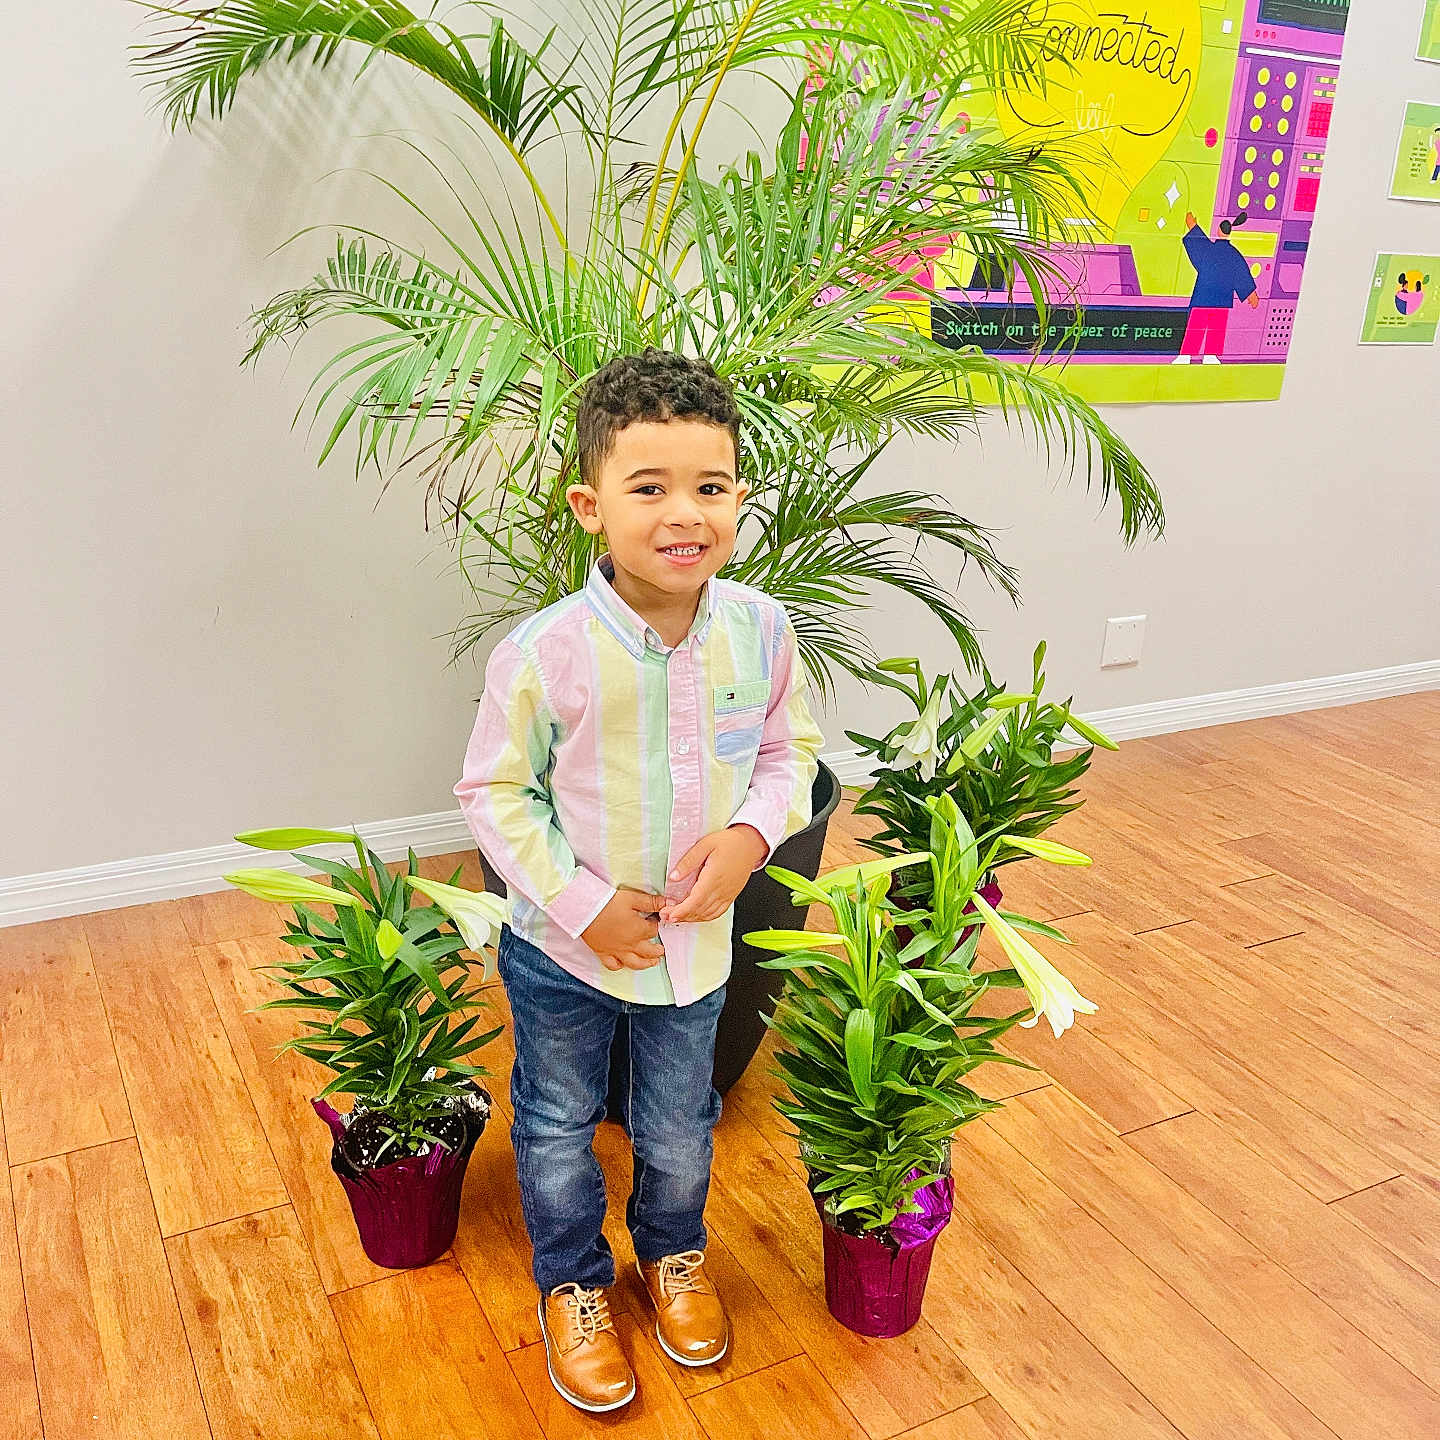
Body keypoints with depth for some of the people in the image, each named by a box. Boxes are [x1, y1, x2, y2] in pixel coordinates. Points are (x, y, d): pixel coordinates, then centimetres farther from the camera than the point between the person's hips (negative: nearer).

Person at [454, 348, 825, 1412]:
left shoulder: (760, 628, -15)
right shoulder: (545, 654, -25)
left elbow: (792, 747, 0)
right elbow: (495, 794, -13)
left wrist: (749, 835, -17)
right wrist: (585, 903, -18)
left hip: (698, 939, 3)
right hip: (565, 951, -2)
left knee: (680, 1131, 24)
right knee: (557, 1133, 20)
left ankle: (676, 1253, 57)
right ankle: (573, 1284, 50)